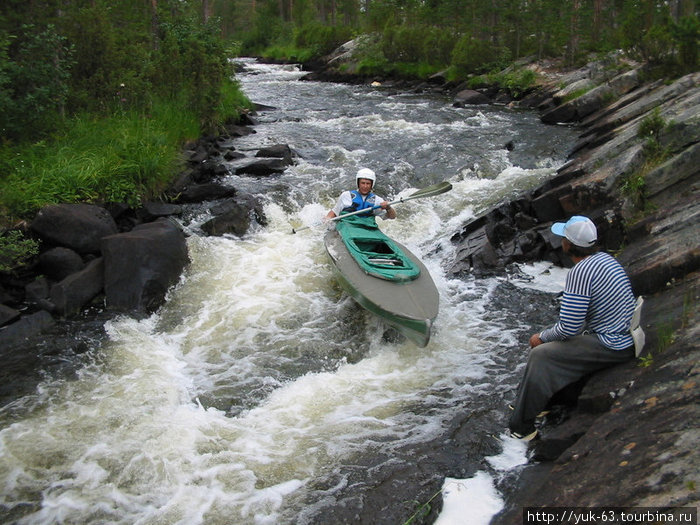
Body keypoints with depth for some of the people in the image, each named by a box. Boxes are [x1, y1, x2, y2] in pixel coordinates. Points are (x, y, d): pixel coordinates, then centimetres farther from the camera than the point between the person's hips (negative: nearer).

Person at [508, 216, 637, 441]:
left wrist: (542, 337, -3)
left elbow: (568, 328, -22)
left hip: (611, 346, -10)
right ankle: (523, 404, 23)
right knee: (547, 344, 15)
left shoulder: (580, 272, -23)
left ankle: (521, 427, -5)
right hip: (626, 335, 10)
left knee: (541, 355, -12)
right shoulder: (604, 258, 7)